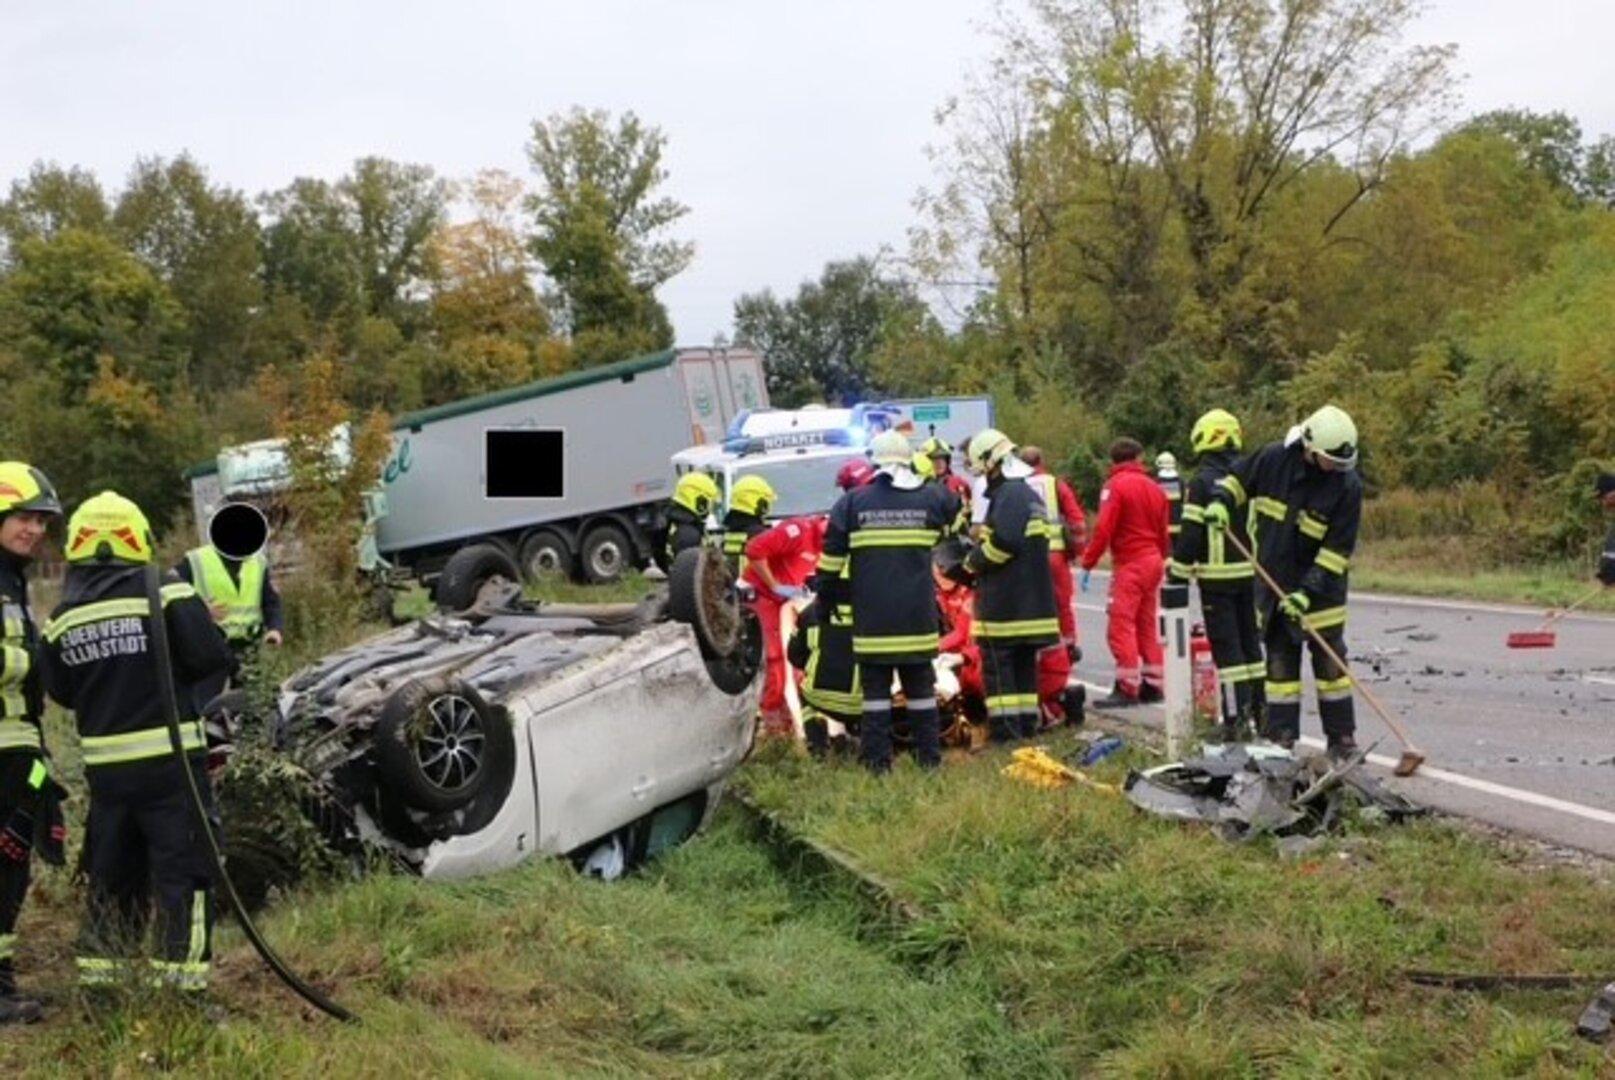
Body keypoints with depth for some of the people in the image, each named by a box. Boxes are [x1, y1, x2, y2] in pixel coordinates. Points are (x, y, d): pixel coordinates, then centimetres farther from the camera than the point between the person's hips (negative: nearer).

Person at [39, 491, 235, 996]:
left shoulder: (62, 619, 4)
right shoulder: (166, 594, -10)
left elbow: (62, 691, 9)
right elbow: (213, 659, -16)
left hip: (105, 763, 5)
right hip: (170, 760, -5)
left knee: (111, 874, 17)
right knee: (183, 870, 1)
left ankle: (96, 976, 23)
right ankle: (182, 979, 0)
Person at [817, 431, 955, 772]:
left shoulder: (852, 502, -1)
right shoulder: (932, 498, 3)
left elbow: (832, 555, 0)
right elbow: (957, 513, 25)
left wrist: (828, 592, 13)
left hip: (872, 616, -1)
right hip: (917, 614, 1)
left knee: (875, 688, 4)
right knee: (921, 687, 11)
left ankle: (877, 760, 3)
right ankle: (929, 757, 14)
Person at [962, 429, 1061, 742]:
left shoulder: (1009, 494, -15)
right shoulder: (1027, 492, 18)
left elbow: (1004, 542, -24)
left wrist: (973, 561, -8)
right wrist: (977, 547, 12)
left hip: (1005, 604, -10)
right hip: (1030, 600, 10)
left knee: (997, 663, -6)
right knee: (1024, 664, 14)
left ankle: (1005, 729, -7)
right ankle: (1027, 724, 18)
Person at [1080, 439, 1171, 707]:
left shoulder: (1115, 485, -9)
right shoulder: (1154, 487, 12)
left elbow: (1103, 529, -16)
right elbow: (1163, 532, 15)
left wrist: (1088, 564, -12)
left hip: (1129, 564, -8)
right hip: (1153, 562, 8)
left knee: (1121, 625, -8)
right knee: (1147, 625, 14)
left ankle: (1126, 688, -12)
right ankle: (1152, 684, 16)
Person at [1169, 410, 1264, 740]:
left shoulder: (1202, 482, -10)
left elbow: (1191, 534, -13)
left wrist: (1178, 571, -5)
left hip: (1217, 576, -6)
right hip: (1252, 573, 6)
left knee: (1226, 647, -3)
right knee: (1253, 641, 14)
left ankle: (1235, 716, -5)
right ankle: (1261, 710, 19)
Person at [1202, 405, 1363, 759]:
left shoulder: (1347, 486, -15)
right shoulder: (1274, 459, -9)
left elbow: (1338, 549, -15)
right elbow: (1238, 479, 11)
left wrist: (1308, 591, -21)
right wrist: (1221, 501, -11)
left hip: (1320, 589, -2)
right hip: (1274, 584, 2)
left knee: (1330, 662, 3)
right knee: (1280, 663, 7)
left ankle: (1342, 740, 13)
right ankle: (1280, 739, 14)